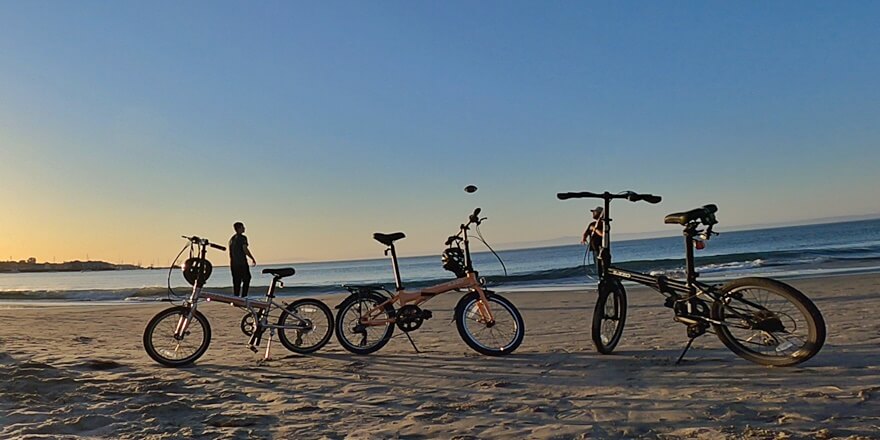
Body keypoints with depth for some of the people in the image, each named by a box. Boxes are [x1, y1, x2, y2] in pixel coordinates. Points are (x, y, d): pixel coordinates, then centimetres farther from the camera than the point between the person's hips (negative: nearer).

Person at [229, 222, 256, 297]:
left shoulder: (232, 239, 16)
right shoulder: (242, 238, -8)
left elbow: (230, 252, 18)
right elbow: (245, 250, -17)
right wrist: (253, 259, -9)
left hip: (233, 263, 8)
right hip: (242, 263, -7)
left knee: (236, 282, 9)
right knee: (246, 279, -1)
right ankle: (243, 296, -8)